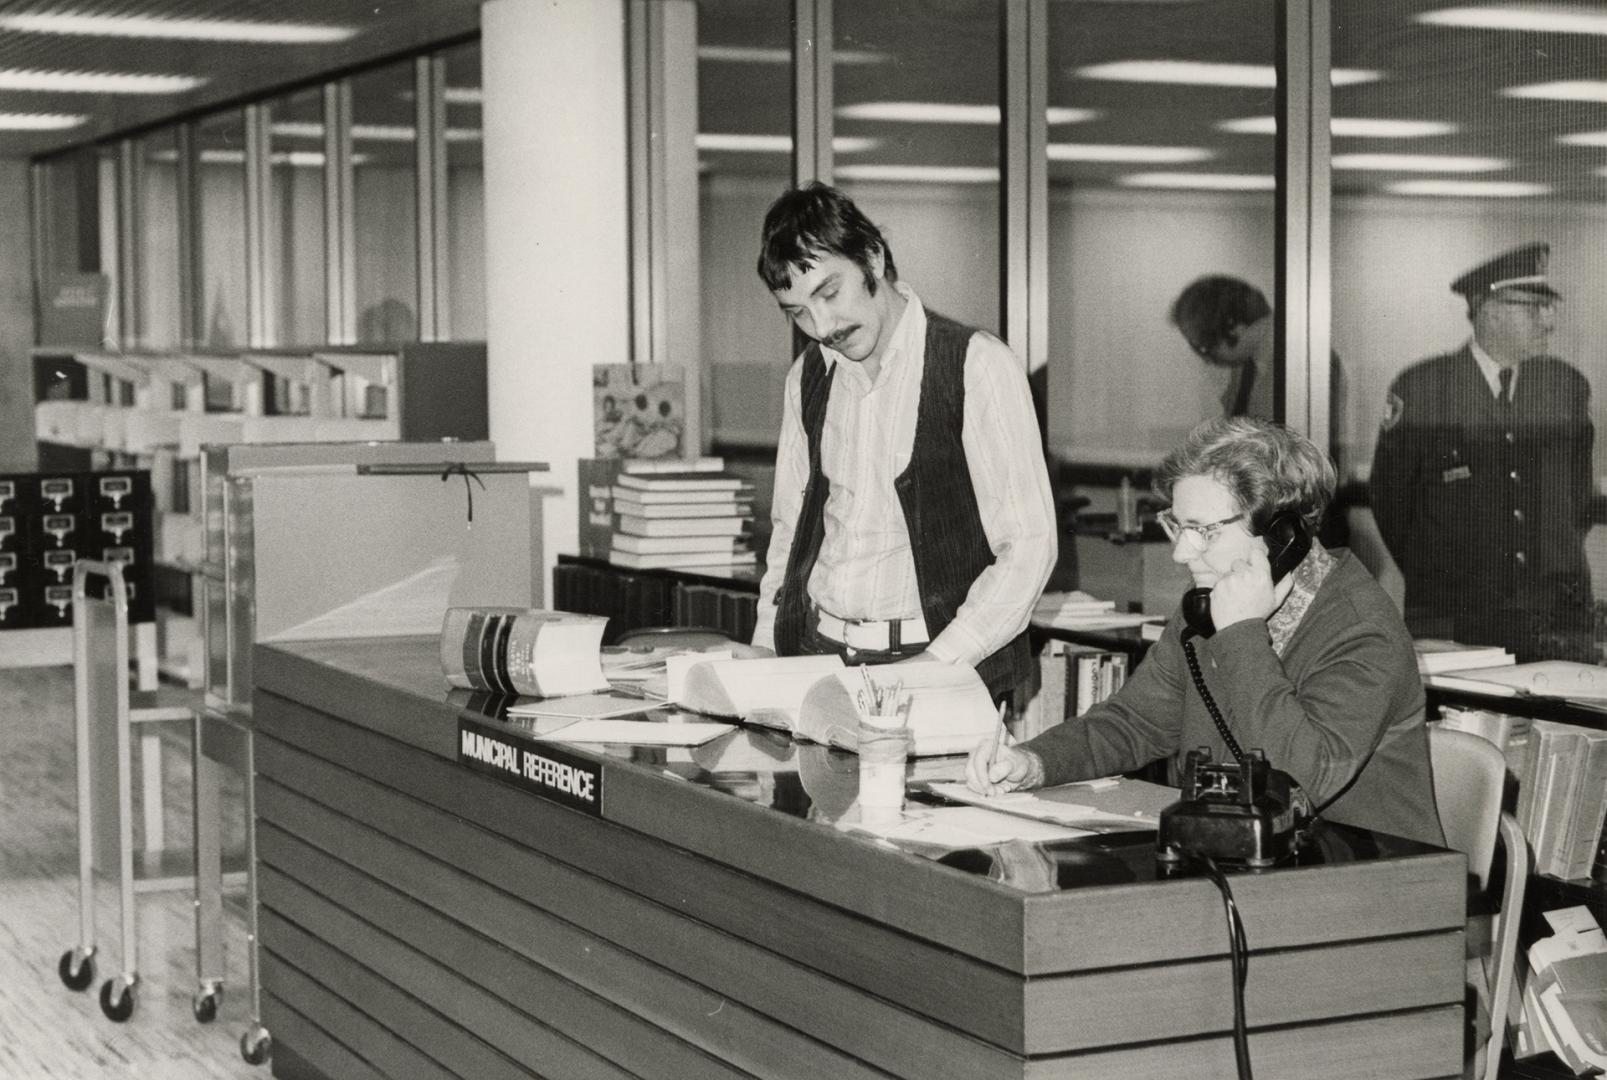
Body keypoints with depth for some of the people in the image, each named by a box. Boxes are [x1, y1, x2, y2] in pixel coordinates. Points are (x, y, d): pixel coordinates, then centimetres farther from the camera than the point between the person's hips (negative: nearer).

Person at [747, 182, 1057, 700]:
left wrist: (938, 663, -17)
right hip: (814, 654, 5)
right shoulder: (807, 378, 14)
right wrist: (764, 650, 7)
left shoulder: (977, 365, -5)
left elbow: (1027, 547, -9)